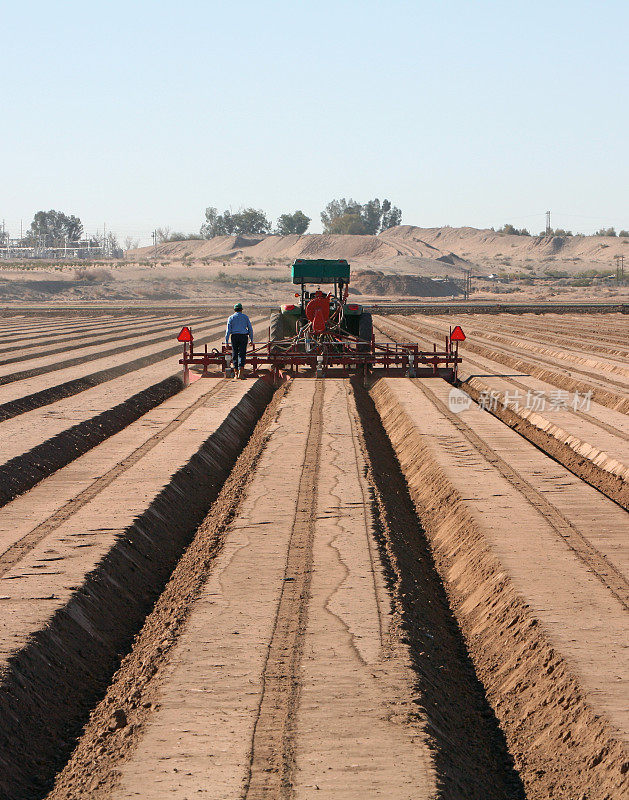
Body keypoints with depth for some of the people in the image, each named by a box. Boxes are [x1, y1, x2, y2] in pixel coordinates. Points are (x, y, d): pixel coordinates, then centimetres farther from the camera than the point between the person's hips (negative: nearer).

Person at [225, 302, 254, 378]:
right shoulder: (245, 317, 9)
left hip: (234, 336, 0)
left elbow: (228, 330, -1)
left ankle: (236, 373, 7)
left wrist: (226, 341, -3)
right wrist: (251, 340, 15)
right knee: (242, 354, -3)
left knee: (234, 355, 8)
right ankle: (241, 372, -16)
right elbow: (250, 329, 8)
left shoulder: (231, 317, 7)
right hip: (243, 336, 0)